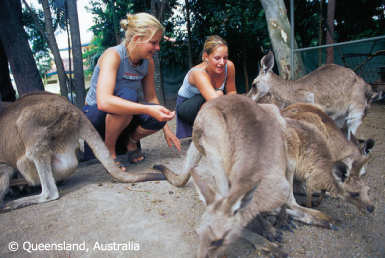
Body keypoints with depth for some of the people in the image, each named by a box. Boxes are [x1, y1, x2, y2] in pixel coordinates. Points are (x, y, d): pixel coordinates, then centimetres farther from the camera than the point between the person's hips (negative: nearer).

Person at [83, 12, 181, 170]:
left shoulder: (148, 62, -6)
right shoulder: (113, 55, -26)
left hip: (121, 118, 5)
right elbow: (103, 101, -41)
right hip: (94, 116, -5)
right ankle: (108, 151, -16)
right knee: (128, 95, -36)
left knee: (159, 117, -25)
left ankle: (131, 140, 6)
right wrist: (148, 109, -47)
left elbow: (151, 98, 4)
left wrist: (166, 129, 0)